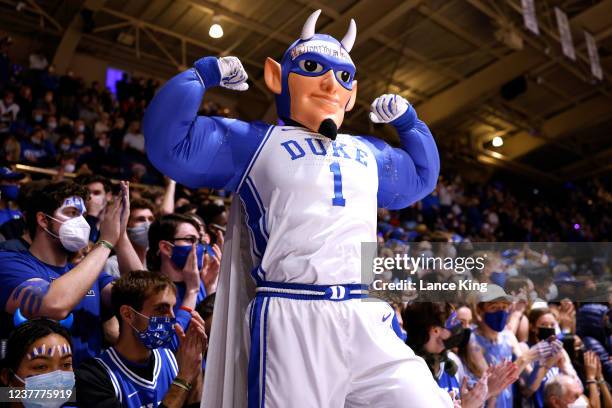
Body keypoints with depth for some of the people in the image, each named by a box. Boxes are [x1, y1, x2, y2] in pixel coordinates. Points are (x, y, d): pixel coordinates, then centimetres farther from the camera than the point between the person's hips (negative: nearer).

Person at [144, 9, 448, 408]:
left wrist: (407, 120, 30)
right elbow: (168, 143, -1)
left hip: (369, 322, 5)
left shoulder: (369, 153, 23)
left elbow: (422, 176, 40)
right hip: (292, 321, -5)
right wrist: (203, 73, 4)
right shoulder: (253, 141, 7)